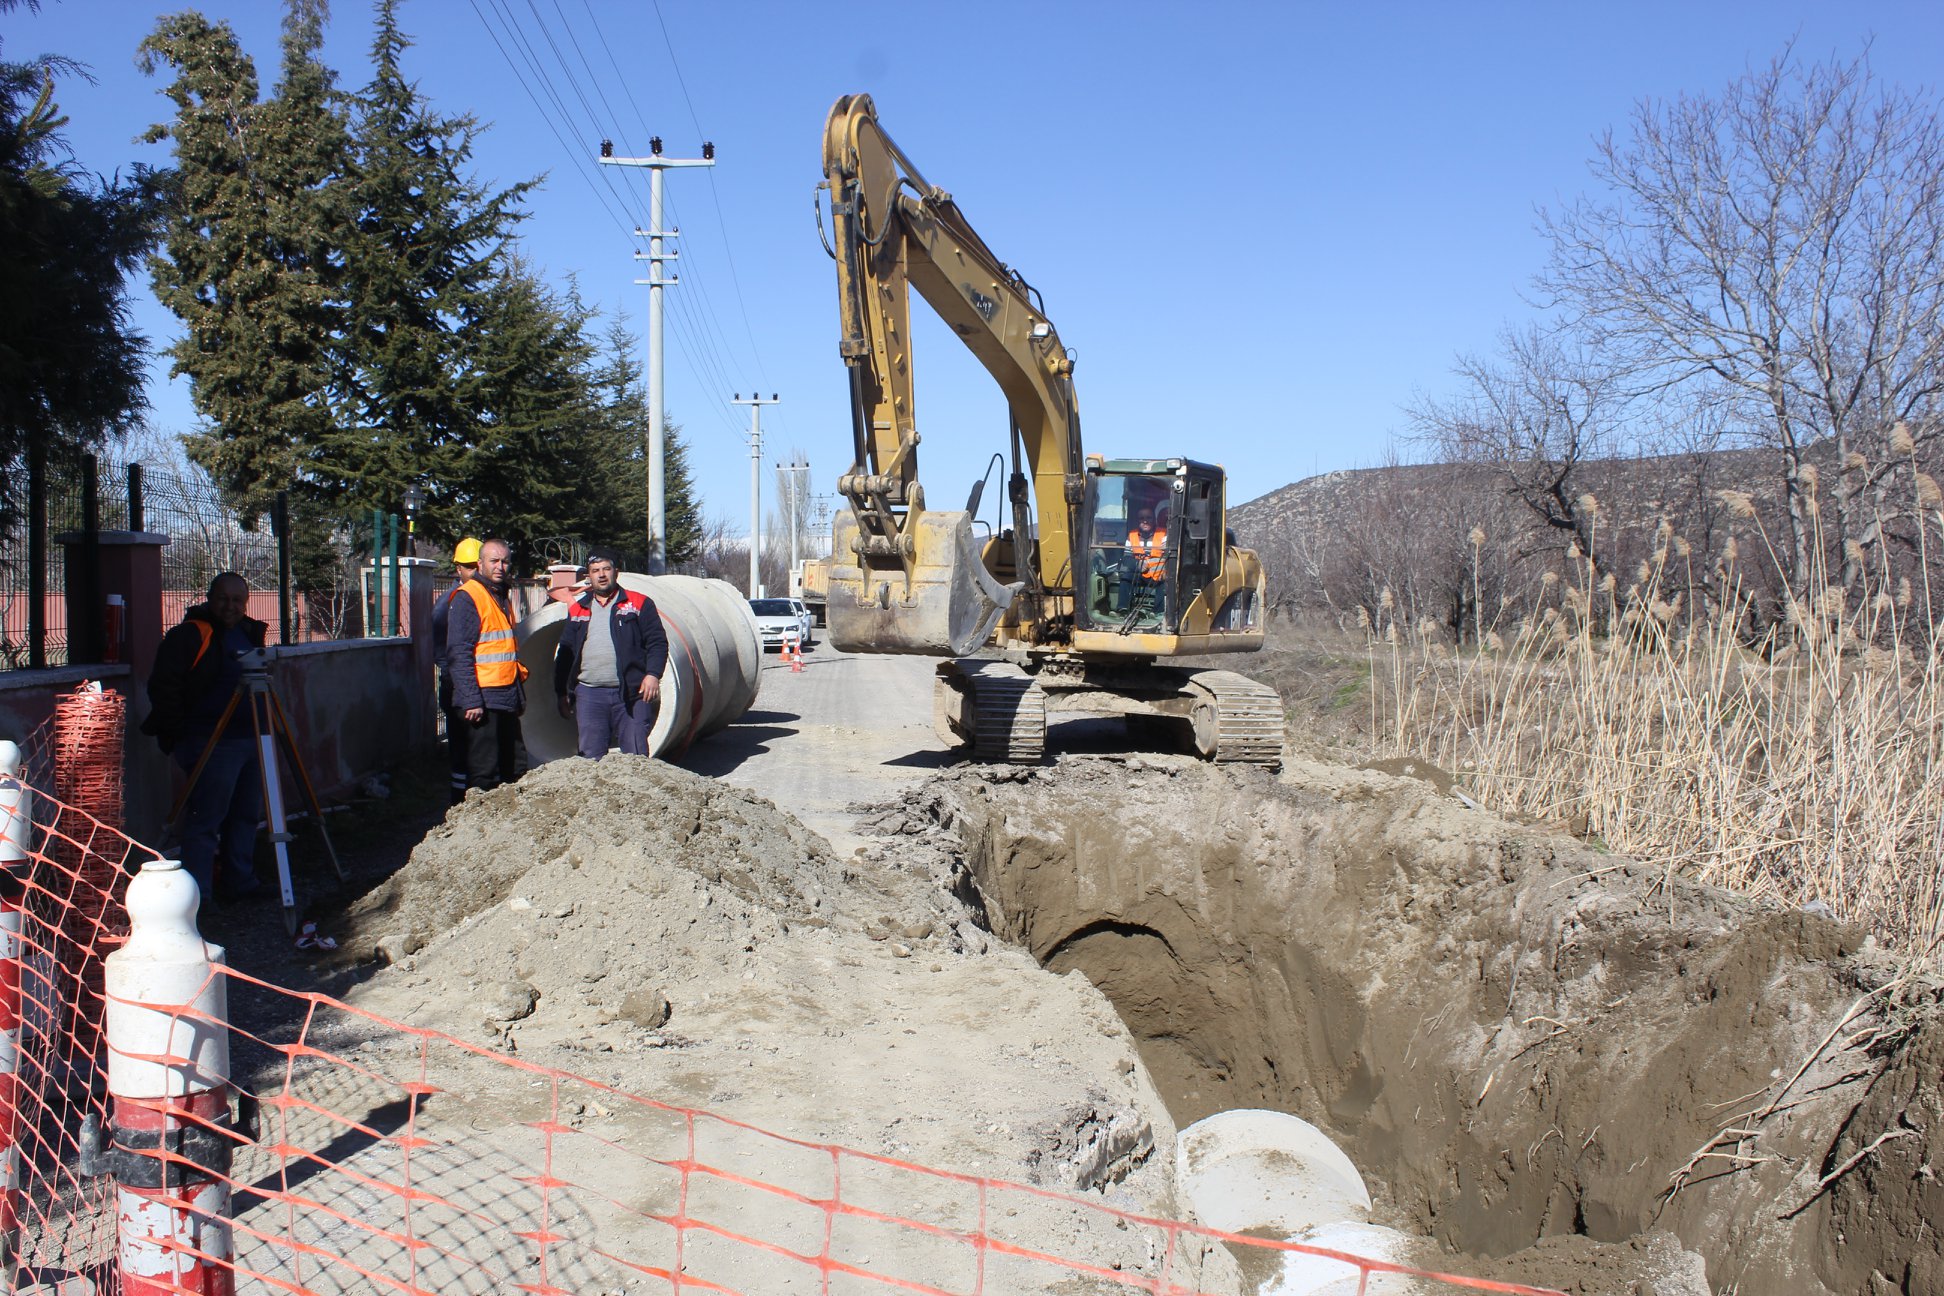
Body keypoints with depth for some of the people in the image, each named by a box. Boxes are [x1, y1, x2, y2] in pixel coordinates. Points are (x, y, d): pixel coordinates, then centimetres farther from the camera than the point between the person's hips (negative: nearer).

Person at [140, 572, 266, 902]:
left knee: (246, 815, 14)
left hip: (251, 739, 8)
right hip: (211, 742, -8)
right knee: (206, 819, -8)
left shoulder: (250, 634, 15)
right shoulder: (189, 635, -9)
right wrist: (178, 733, -13)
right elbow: (162, 686, -13)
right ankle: (197, 895, -4)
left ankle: (239, 883, 24)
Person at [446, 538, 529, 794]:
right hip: (482, 701, -9)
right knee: (484, 773, -5)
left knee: (516, 768, 13)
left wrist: (520, 695, 20)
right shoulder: (468, 597, -10)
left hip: (506, 700, 9)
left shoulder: (502, 598, 18)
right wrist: (471, 701, -22)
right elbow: (458, 654, -16)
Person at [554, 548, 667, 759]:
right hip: (589, 694, 3)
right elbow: (565, 653, 19)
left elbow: (657, 642, 2)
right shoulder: (577, 610, 16)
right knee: (591, 757, 1)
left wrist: (652, 674, -13)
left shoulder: (639, 604, 7)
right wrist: (562, 693, 14)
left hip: (631, 693, -3)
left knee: (636, 755, -1)